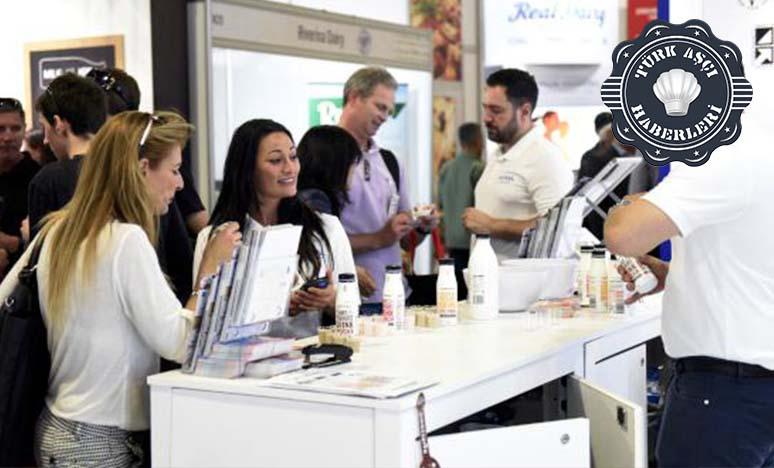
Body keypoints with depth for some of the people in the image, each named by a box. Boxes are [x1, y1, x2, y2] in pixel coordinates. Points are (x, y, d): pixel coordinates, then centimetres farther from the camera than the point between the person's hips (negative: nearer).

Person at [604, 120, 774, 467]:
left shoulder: (722, 157, -19)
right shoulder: (746, 148, 12)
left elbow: (623, 236, -30)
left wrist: (625, 209, -7)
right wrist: (670, 274, 10)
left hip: (729, 385, -10)